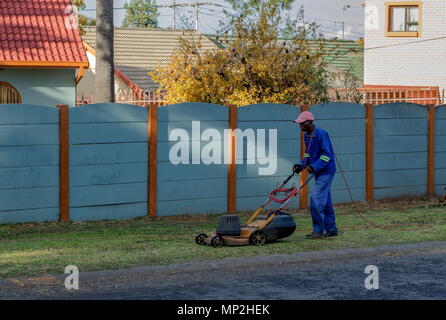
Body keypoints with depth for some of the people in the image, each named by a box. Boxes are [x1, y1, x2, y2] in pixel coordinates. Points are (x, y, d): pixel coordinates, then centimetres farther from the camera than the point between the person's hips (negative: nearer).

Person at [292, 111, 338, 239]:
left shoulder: (321, 134, -18)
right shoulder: (307, 136, 11)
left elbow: (327, 155, -22)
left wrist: (314, 167, -28)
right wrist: (301, 165, 5)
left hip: (326, 171, -10)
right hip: (319, 172, 10)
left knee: (316, 200, -13)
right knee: (325, 201, 13)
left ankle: (318, 231, -9)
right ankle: (331, 229, 20)